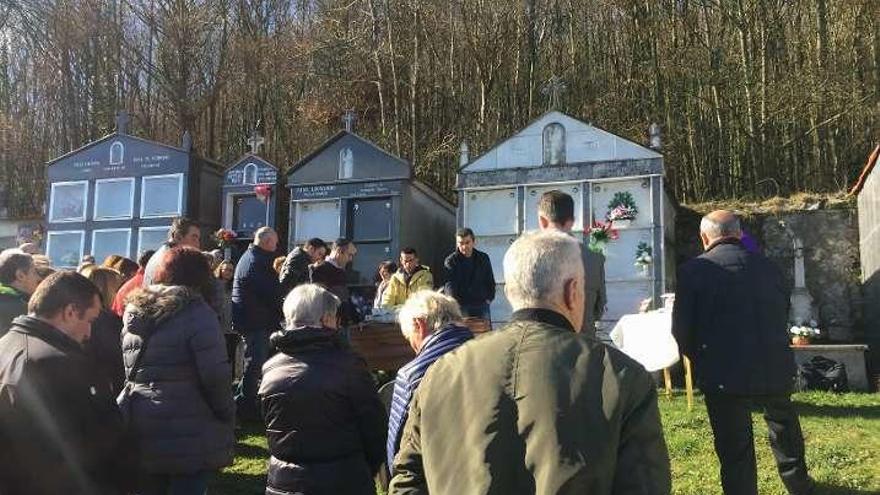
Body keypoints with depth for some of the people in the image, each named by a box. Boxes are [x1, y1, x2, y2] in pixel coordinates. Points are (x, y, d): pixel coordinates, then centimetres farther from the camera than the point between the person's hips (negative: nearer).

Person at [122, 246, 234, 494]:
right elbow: (216, 375, -17)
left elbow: (127, 373, 15)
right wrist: (227, 416, -5)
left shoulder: (134, 312, 10)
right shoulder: (196, 312, -13)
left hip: (141, 436, 7)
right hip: (190, 438, -7)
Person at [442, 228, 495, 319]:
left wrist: (489, 298, 5)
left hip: (481, 306, 3)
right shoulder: (450, 261, -3)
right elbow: (449, 284, -15)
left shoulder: (483, 258, 7)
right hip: (460, 306, -3)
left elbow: (490, 282, 17)